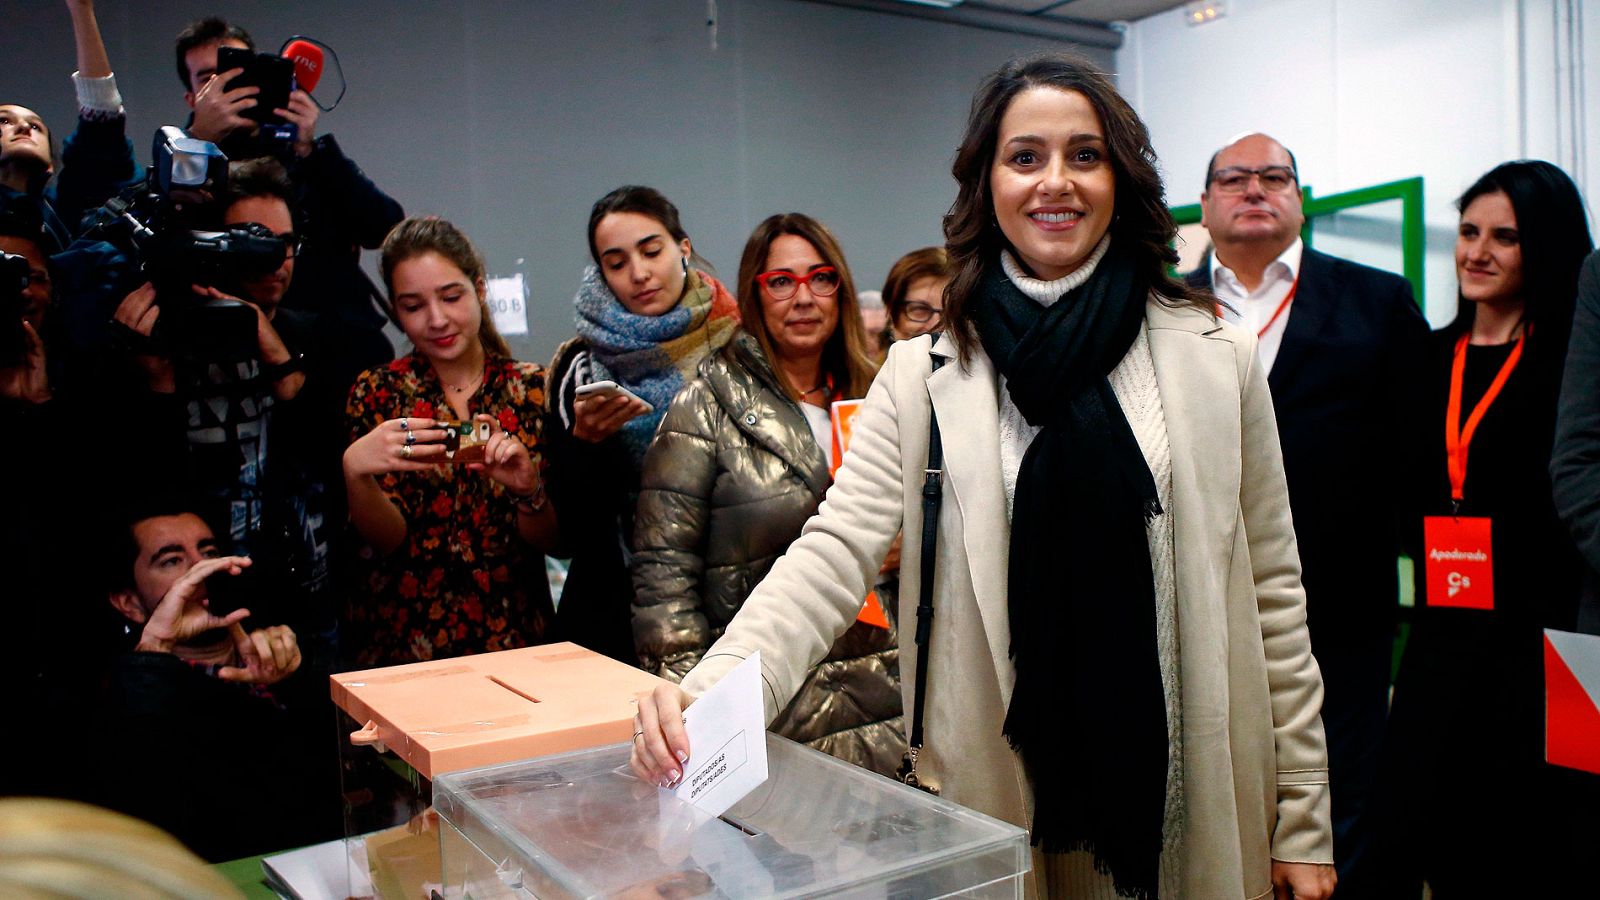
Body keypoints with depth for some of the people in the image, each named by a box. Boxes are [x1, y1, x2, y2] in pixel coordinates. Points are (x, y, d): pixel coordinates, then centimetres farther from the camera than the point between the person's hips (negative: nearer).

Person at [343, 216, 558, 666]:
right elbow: (385, 540, -3)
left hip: (515, 636, 0)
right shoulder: (378, 393, 3)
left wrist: (528, 489, -18)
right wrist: (355, 470, -21)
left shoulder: (532, 388, 3)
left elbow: (557, 541, 2)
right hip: (402, 641, 0)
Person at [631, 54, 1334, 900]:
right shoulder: (923, 375, -4)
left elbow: (1273, 592, 1)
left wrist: (1304, 820, 2)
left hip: (1196, 795, 1)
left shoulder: (1217, 360, -2)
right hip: (1001, 798, 0)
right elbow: (833, 555, -13)